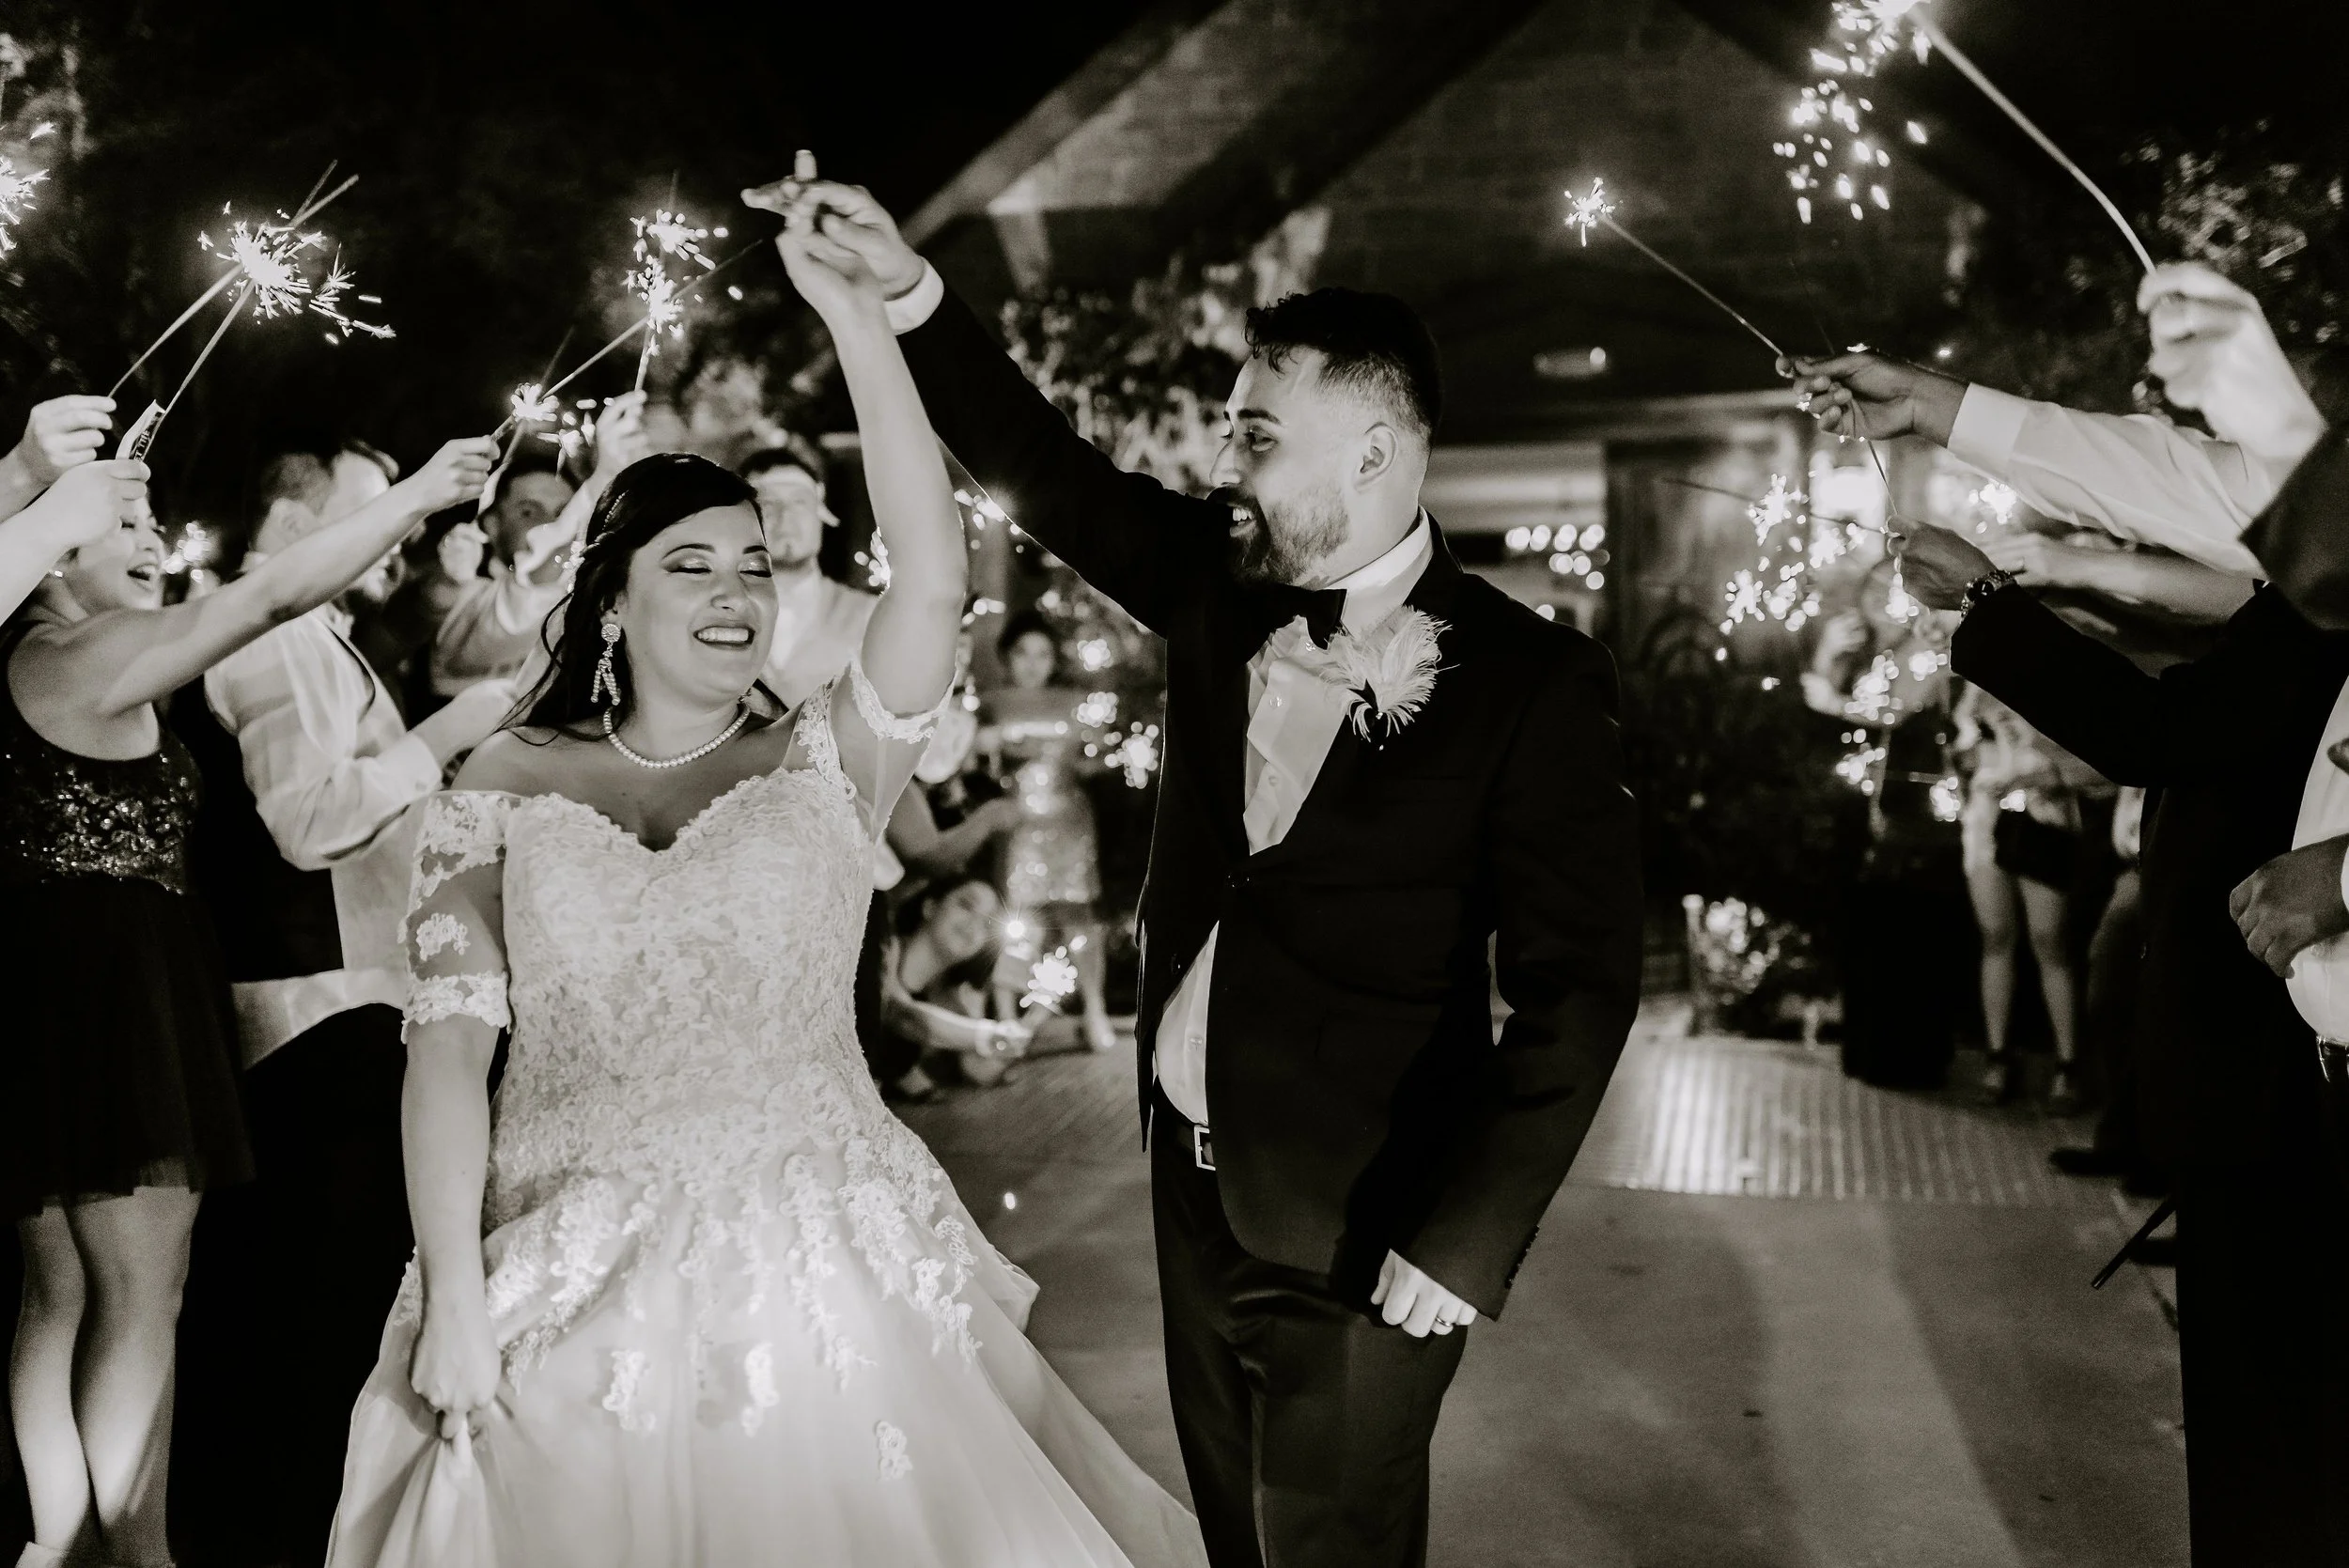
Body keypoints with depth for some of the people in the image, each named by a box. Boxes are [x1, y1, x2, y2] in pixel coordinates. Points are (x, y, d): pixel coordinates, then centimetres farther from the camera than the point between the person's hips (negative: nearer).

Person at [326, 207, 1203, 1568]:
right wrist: (452, 1300, -10)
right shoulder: (508, 788, 3)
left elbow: (935, 577, -13)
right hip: (575, 1296, 0)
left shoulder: (827, 764, 1)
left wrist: (860, 320, -15)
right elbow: (450, 1040, -2)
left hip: (818, 1279, 0)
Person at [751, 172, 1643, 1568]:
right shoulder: (1219, 585, 0)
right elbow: (1049, 471, 6)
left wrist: (1465, 1242, -20)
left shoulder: (1531, 684, -17)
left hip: (1358, 1231, -6)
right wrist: (910, 292, -5)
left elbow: (1581, 986, -18)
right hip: (1195, 1179, 6)